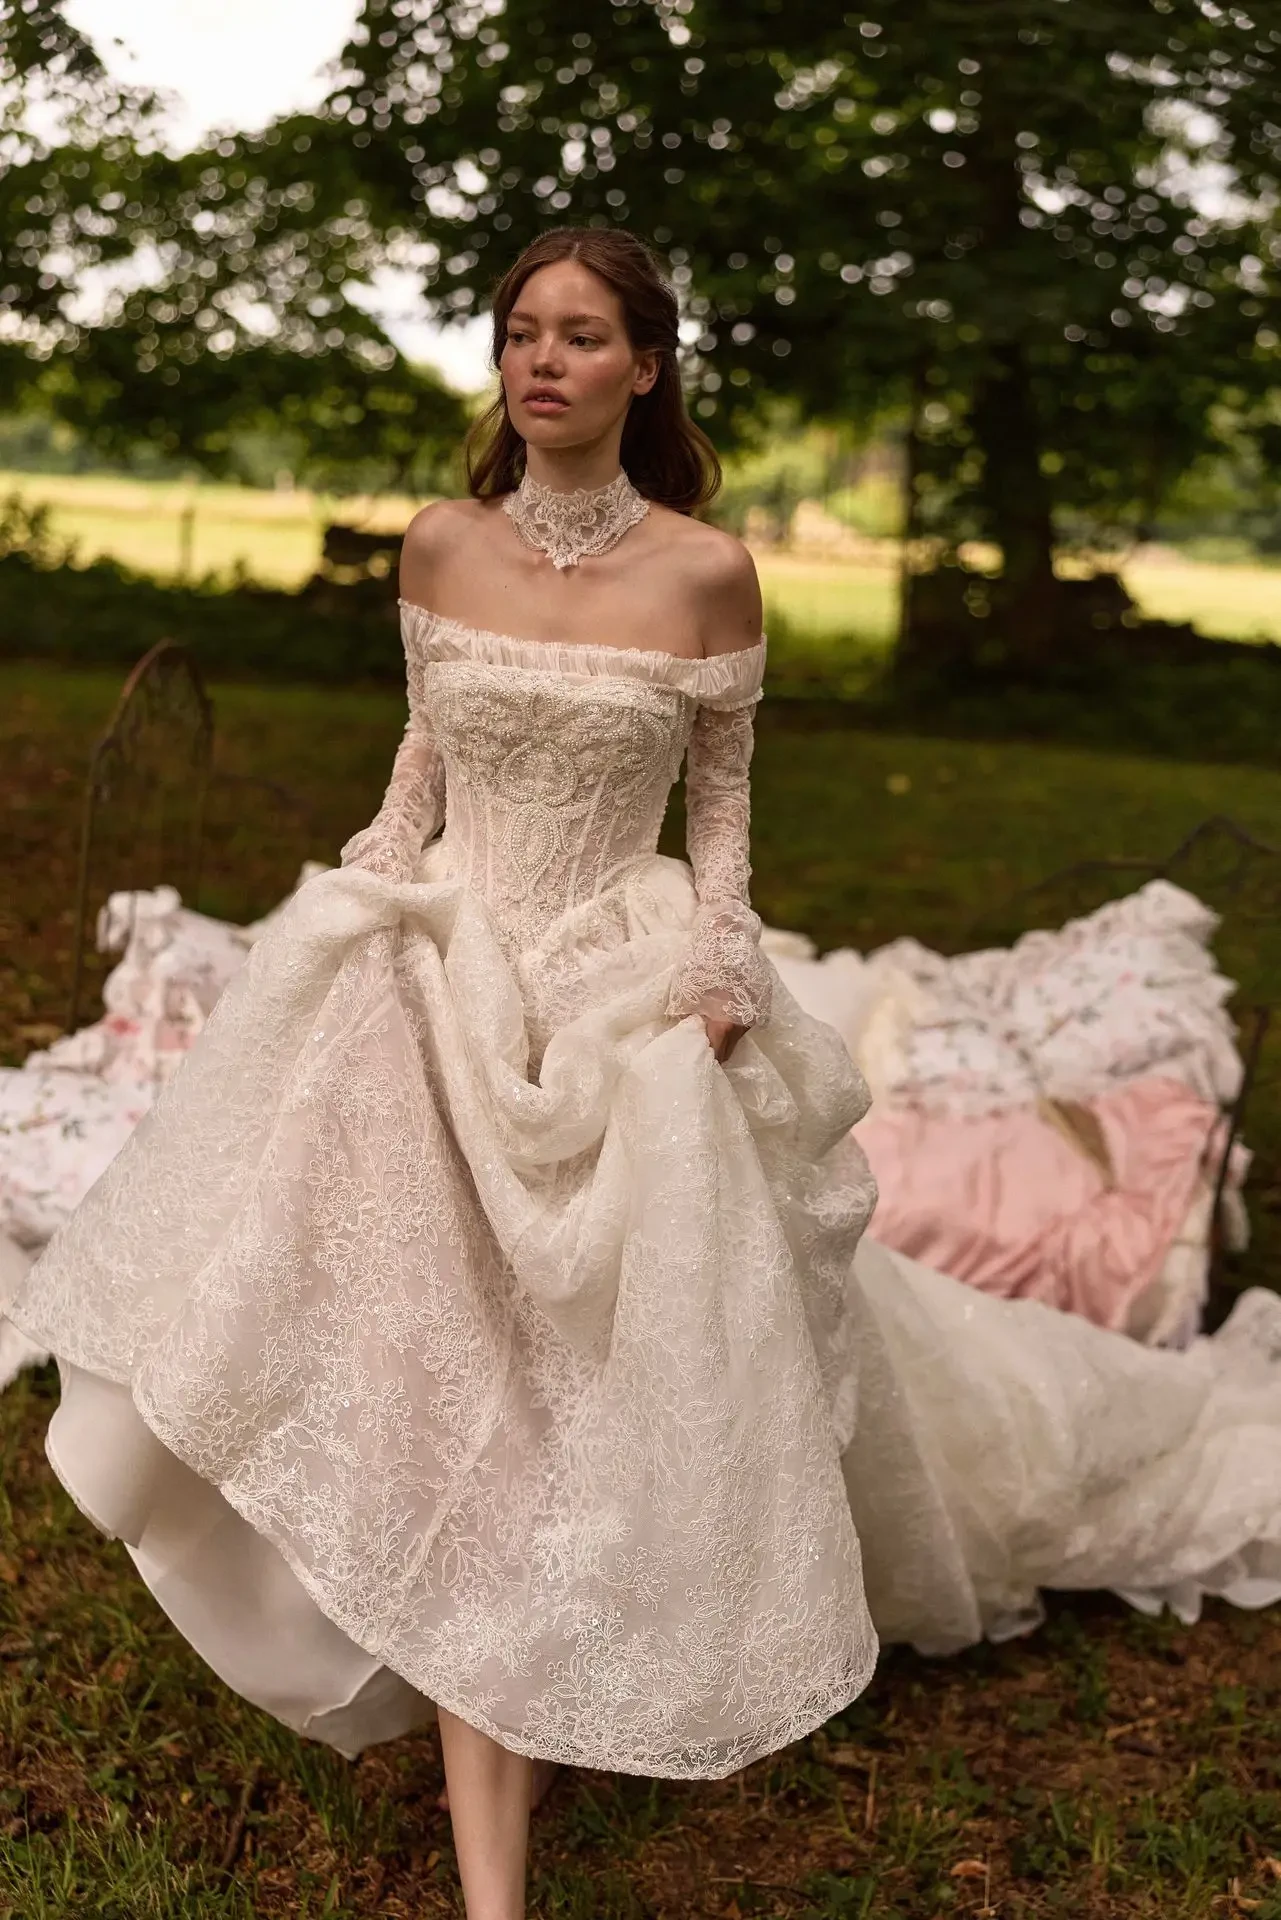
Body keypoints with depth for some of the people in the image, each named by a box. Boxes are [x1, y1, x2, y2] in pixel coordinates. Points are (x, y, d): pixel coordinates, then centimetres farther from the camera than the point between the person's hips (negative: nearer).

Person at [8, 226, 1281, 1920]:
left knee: (605, 1374, 2)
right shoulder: (441, 546, 2)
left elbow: (722, 800, 4)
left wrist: (718, 969, -8)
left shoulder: (707, 572, -5)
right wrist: (367, 921, 6)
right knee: (451, 1370, -1)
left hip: (626, 1004, -1)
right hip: (442, 983, 2)